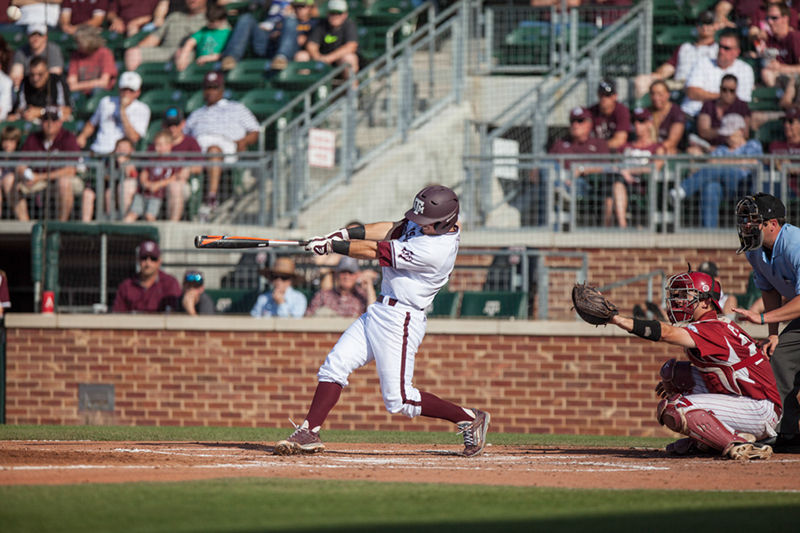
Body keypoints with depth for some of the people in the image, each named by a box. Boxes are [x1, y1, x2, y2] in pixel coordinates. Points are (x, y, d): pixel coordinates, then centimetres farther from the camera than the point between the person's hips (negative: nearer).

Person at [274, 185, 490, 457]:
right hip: (379, 312, 10)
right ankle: (309, 433, 4)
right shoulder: (434, 225, 1)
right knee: (334, 365, 3)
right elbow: (391, 230, 10)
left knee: (398, 400, -6)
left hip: (401, 320, -10)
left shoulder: (434, 250, -26)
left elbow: (373, 251, -18)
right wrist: (344, 233, -1)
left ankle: (469, 419, 7)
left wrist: (330, 245, -9)